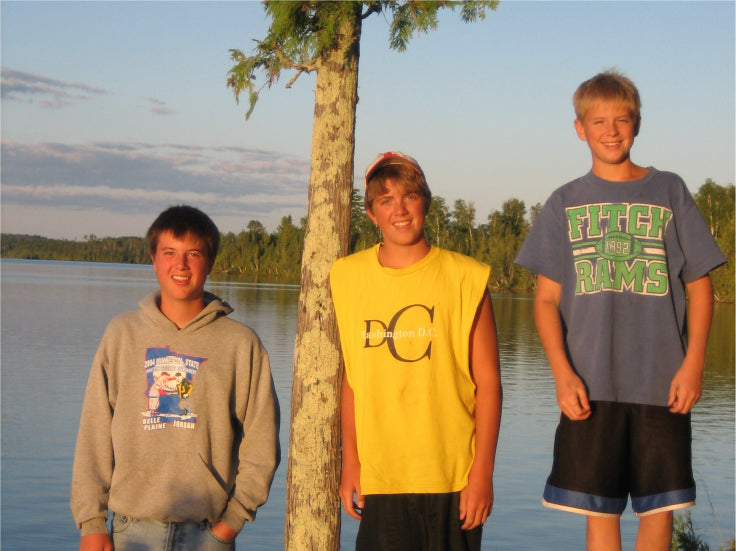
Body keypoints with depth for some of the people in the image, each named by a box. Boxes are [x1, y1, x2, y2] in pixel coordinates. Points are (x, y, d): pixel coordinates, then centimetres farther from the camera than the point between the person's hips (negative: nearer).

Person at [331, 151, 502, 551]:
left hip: (453, 476, -1)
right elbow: (351, 378, 11)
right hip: (379, 476, 2)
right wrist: (350, 460, 7)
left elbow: (488, 382, -1)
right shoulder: (349, 276, 6)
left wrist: (482, 472, -5)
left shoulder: (465, 278, -1)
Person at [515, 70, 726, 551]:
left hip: (663, 385, 0)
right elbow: (547, 299, 6)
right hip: (591, 386, 0)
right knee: (600, 511, 1)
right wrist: (562, 372, -7)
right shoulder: (565, 203, 9)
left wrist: (693, 363, -4)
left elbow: (700, 286, 8)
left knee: (660, 510, 2)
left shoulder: (669, 192, 8)